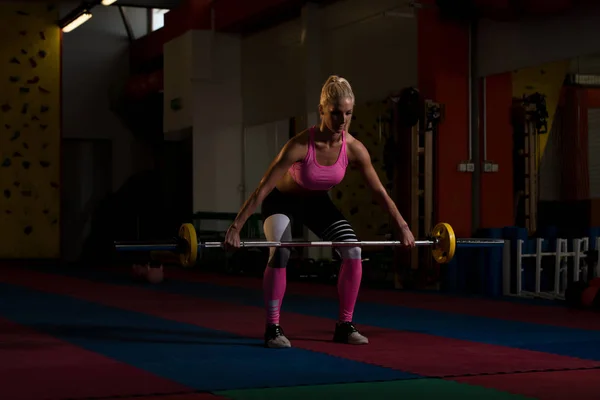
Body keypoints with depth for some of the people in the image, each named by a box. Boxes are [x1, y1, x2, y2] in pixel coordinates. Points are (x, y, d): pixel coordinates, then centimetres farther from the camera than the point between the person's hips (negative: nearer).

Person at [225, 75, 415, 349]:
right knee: (280, 254, -28)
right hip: (283, 201, -4)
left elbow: (379, 191, -10)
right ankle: (273, 328, -16)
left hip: (317, 202, 4)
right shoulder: (301, 145, -35)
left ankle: (345, 326, 2)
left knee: (353, 252, -11)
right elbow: (263, 189, -34)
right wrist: (235, 228, -36)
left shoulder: (354, 148, -23)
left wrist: (402, 226, -8)